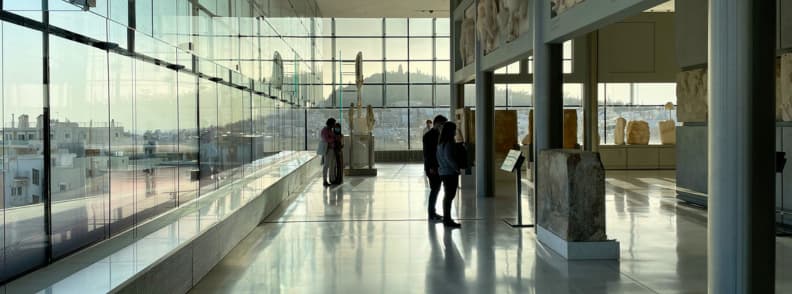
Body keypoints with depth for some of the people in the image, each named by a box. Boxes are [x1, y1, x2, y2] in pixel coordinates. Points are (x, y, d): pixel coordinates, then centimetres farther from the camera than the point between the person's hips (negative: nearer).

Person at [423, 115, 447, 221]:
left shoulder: (438, 135, 14)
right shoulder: (428, 136, -12)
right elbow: (426, 153, -16)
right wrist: (431, 167, -20)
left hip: (438, 167, 9)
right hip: (432, 168, -9)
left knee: (436, 189, 12)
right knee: (434, 189, -8)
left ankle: (432, 213, 19)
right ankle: (431, 215, -3)